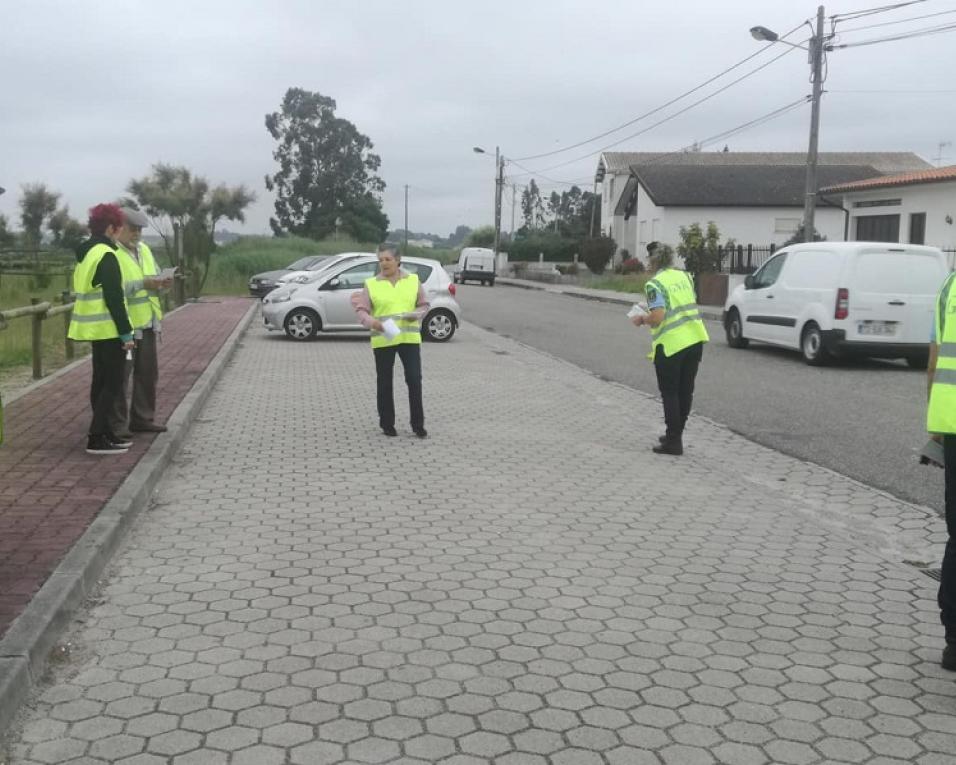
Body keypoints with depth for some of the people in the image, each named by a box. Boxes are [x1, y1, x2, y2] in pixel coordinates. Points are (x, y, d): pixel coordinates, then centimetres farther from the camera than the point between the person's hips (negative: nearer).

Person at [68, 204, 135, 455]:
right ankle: (96, 438, -6)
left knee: (101, 381, 14)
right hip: (108, 329, -9)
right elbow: (114, 299, -19)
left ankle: (104, 432, 21)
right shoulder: (106, 256, -16)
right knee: (113, 384, -5)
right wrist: (126, 333, -17)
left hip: (93, 328, 9)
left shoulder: (84, 255, 13)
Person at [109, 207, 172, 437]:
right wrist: (143, 284, -27)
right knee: (120, 376, -3)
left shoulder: (144, 249, 14)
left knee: (148, 373, 14)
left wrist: (161, 283, -4)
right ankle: (116, 424, 4)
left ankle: (142, 419, 24)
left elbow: (155, 277, 20)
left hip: (147, 323, 8)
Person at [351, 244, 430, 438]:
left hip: (409, 337, 0)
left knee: (414, 380, -5)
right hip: (383, 340, 0)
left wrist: (416, 314, -11)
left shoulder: (413, 280, 6)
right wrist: (370, 321, -22)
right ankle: (387, 424, 18)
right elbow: (361, 309, -1)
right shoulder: (371, 284, 3)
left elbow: (423, 305, 11)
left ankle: (418, 424, 4)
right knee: (384, 383, 6)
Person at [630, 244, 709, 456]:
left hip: (670, 345, -6)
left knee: (670, 393, 5)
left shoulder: (654, 284, -12)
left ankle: (673, 442, 6)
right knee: (685, 391, 15)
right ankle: (676, 434, 28)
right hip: (695, 340, 7)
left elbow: (657, 317, -22)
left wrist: (642, 319, -2)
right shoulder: (684, 276, 9)